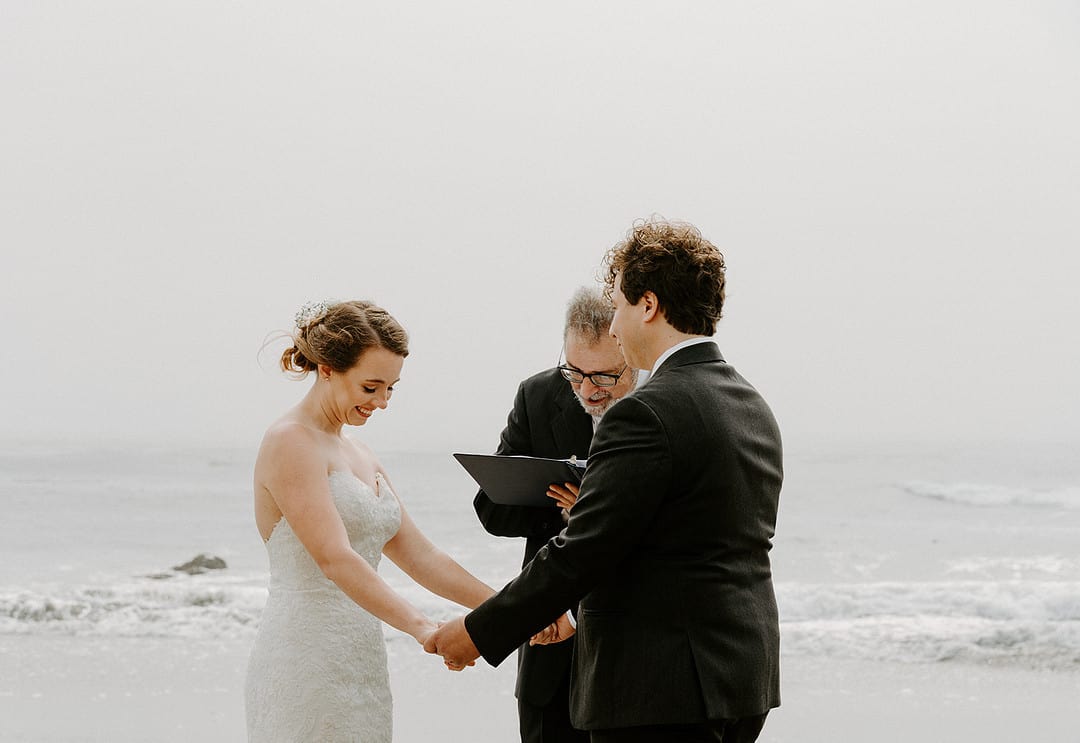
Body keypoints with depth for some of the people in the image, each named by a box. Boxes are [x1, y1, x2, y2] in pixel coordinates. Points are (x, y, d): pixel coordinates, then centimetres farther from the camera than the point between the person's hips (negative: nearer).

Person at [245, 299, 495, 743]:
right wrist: (421, 627, -30)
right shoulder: (291, 444, -10)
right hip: (307, 667, -8)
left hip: (359, 669, 8)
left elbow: (419, 557, 16)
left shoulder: (359, 457, 18)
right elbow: (334, 558, -21)